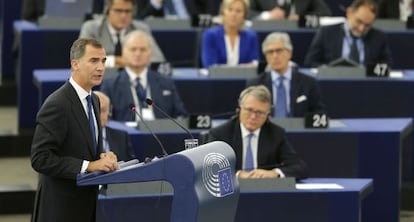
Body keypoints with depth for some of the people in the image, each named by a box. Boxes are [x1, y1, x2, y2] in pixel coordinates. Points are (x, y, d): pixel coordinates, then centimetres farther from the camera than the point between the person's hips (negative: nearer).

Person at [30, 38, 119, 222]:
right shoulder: (57, 105, -18)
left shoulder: (93, 100, 10)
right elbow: (40, 158, -21)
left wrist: (103, 157, -2)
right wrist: (88, 166, -24)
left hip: (87, 204, 8)